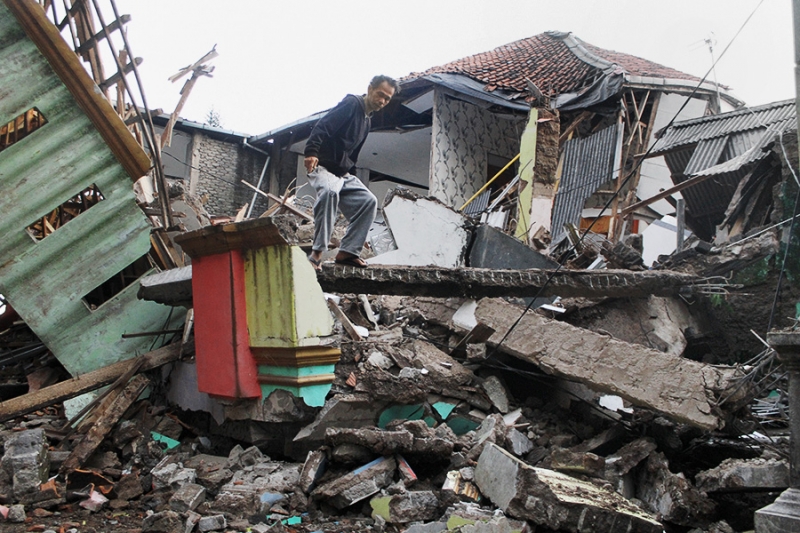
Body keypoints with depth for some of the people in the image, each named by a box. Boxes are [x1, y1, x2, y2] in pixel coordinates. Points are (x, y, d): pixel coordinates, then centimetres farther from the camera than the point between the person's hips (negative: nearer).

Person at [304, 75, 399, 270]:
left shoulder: (366, 121, 21)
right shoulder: (351, 104, -6)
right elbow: (322, 127, -20)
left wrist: (351, 175, 17)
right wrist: (311, 152, -34)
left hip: (344, 173, 9)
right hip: (322, 166, -9)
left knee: (368, 201, -4)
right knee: (329, 192, -36)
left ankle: (347, 251, -6)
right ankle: (317, 253, -36)